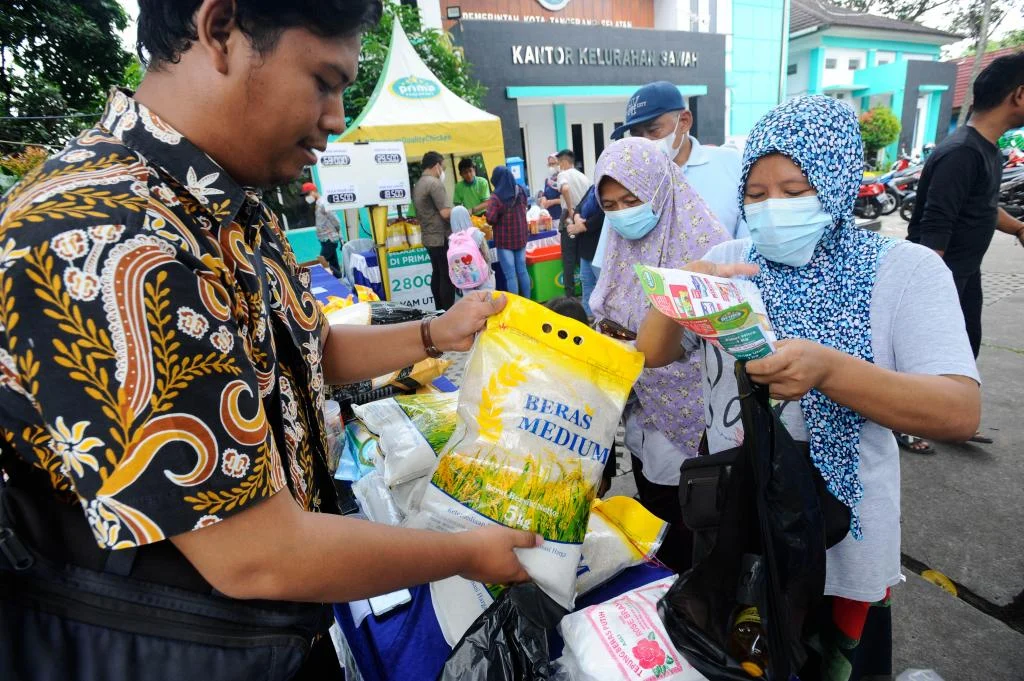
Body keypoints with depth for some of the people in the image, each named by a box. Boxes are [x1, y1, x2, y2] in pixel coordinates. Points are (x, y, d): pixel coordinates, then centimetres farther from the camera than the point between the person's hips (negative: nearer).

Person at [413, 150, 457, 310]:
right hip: (442, 237, -9)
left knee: (437, 275, 14)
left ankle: (440, 312, 20)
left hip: (429, 238, 9)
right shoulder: (435, 183, -15)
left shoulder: (417, 185, 14)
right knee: (447, 277, -4)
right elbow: (446, 213, -21)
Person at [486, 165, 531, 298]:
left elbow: (491, 219, -21)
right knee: (522, 270, 16)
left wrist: (499, 219, -2)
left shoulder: (496, 197, -17)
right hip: (521, 236, 6)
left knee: (510, 275, 0)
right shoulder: (520, 191, 3)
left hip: (505, 240, -6)